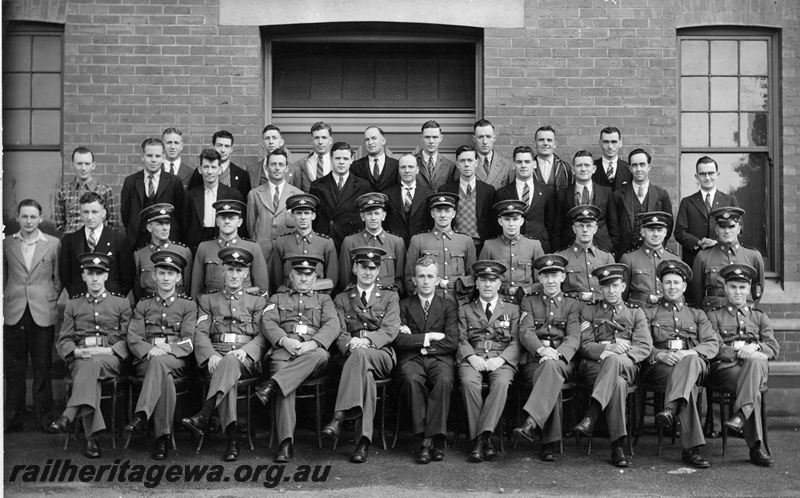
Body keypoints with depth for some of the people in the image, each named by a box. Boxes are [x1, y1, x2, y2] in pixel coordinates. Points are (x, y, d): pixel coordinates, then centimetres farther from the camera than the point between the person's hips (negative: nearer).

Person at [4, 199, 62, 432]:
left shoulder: (53, 244, 4)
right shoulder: (7, 244, 7)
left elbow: (58, 278, 9)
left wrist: (52, 300, 1)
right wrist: (5, 300, 4)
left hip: (43, 314, -1)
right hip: (14, 314, 1)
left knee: (43, 368, 3)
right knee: (14, 369, 6)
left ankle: (45, 417, 12)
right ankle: (13, 418, 15)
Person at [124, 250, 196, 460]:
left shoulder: (188, 305, 13)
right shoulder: (143, 305, 19)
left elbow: (189, 342, 1)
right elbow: (133, 339, 6)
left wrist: (167, 349, -20)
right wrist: (150, 349, -17)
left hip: (177, 361, -1)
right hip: (146, 361, 1)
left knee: (159, 362, -38)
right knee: (165, 378, -35)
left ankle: (141, 416, -47)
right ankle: (163, 438, -38)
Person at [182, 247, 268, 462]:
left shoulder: (258, 302, 20)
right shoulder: (207, 300, 21)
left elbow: (263, 337, 7)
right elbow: (200, 333, 7)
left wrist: (243, 351, -15)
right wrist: (211, 355, -15)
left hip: (247, 359, 0)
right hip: (216, 355, 1)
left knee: (231, 361, -38)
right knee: (225, 373, -36)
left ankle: (204, 416, -50)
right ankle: (232, 437, -44)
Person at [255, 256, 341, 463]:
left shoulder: (324, 300, 27)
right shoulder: (277, 299, 29)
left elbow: (332, 325, 8)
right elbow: (267, 323, 9)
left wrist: (313, 343, -14)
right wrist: (285, 341, -13)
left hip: (313, 352, 0)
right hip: (283, 351, 0)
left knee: (320, 355, -39)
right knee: (285, 388, -33)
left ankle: (272, 384, -46)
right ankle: (286, 443, -41)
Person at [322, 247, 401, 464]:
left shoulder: (390, 297, 16)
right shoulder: (342, 299, 19)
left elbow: (390, 330, 0)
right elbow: (340, 333, 7)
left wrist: (366, 340, -21)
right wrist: (349, 344, -19)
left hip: (382, 356, -1)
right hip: (353, 355, 1)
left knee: (360, 354, -38)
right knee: (365, 374, -37)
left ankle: (339, 417, -47)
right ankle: (363, 441, -42)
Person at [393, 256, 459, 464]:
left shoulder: (449, 306, 17)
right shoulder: (404, 305, 17)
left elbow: (452, 342, 2)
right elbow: (399, 340, 1)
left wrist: (416, 340, -1)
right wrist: (429, 337, -3)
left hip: (440, 359, 0)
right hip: (411, 359, 0)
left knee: (444, 380, -35)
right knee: (411, 378, -36)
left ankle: (432, 437, -30)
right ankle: (429, 438, -30)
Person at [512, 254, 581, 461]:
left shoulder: (573, 305, 17)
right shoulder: (528, 303, 18)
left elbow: (573, 338, 2)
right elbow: (525, 332, 1)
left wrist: (556, 353, -21)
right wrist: (541, 350, -22)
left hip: (563, 361, 0)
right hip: (533, 360, 0)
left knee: (551, 367, -38)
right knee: (551, 381, -34)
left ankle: (531, 423, -51)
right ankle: (549, 442, -37)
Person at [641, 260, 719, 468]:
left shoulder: (697, 315, 27)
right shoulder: (649, 313, 22)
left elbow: (713, 344, 11)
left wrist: (689, 352, -12)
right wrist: (660, 355, -14)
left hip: (694, 362, 1)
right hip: (659, 366, -1)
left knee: (690, 360, -40)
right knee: (687, 385, -37)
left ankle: (670, 409, -57)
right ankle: (692, 448, -47)